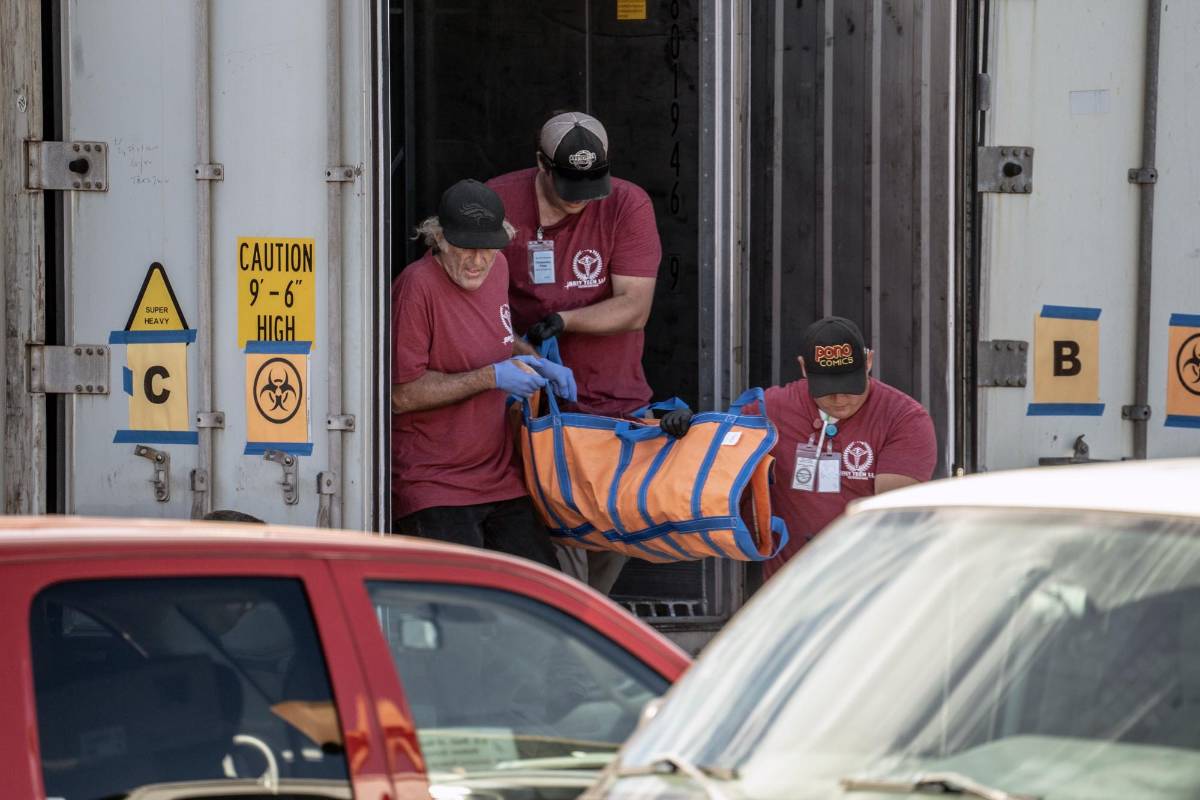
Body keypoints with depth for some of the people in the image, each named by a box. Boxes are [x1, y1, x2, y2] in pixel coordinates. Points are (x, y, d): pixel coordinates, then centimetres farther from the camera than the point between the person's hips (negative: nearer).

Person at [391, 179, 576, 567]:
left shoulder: (496, 268, 7)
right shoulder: (417, 286, -17)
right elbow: (402, 395, -19)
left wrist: (535, 363, 9)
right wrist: (491, 377, -19)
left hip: (499, 476, 8)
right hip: (432, 487, -8)